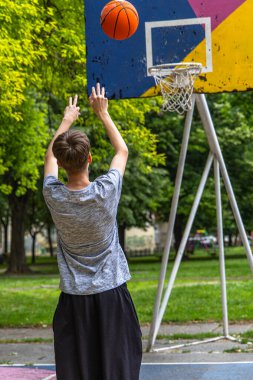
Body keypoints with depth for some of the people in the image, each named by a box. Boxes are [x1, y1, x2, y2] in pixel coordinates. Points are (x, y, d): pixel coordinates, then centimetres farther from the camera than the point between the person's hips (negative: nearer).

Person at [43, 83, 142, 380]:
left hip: (73, 299, 1)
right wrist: (103, 114, 18)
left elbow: (50, 157, 14)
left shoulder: (53, 196, -9)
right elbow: (122, 151, 8)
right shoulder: (106, 191, -13)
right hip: (111, 293, -1)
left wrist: (66, 121, 27)